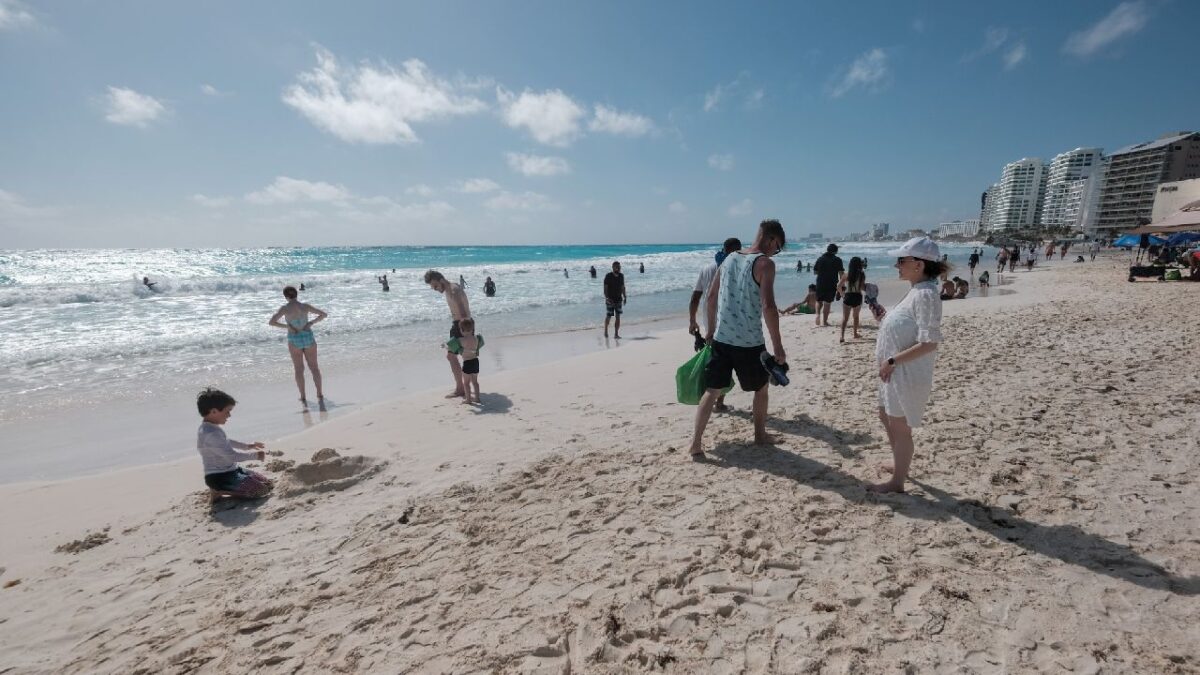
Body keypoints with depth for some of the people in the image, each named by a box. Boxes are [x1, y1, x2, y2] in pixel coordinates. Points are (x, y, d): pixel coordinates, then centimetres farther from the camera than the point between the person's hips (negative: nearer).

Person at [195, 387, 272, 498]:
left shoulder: (210, 429, 8)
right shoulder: (211, 434, -25)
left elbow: (225, 443, 28)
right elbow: (232, 456, -26)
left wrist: (247, 446, 27)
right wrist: (255, 455, -13)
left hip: (230, 471, 10)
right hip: (219, 478, -10)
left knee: (269, 484, 7)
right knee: (261, 490, -21)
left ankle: (222, 489, 11)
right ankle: (219, 491, -5)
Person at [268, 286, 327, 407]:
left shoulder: (284, 308, -8)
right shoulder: (305, 306, -2)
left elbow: (271, 322, -14)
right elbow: (324, 314, 3)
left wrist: (286, 326, -6)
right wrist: (311, 323, 0)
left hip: (294, 340, -1)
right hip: (308, 338, 1)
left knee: (299, 370, 10)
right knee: (314, 368, 10)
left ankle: (303, 399, 11)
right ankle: (320, 396, 8)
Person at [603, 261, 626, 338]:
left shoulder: (621, 276, 5)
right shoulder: (608, 276, -10)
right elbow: (605, 288, -12)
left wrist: (624, 297, 8)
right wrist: (606, 298, -21)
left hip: (619, 299, 4)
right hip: (610, 300, -4)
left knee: (618, 317, 0)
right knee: (608, 316, 3)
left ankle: (616, 334, 5)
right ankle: (606, 331, 26)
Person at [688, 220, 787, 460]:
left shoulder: (730, 258, 9)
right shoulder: (764, 263, -10)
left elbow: (711, 296, 14)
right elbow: (768, 307, -19)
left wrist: (711, 328, 24)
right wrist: (778, 347, -13)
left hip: (721, 338, 5)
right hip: (749, 342, -5)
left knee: (711, 390, 8)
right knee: (761, 388, 20)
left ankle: (696, 443, 4)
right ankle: (760, 435, 35)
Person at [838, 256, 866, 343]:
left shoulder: (846, 274, -4)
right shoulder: (862, 274, -5)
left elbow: (839, 286, -4)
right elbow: (863, 287, -9)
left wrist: (842, 294, 12)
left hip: (848, 297, -1)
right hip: (858, 297, 1)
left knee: (845, 318, -1)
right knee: (856, 316, 23)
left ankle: (842, 336, -14)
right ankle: (855, 334, 33)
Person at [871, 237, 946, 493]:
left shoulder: (926, 294, -21)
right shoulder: (916, 291, 8)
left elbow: (929, 343, -26)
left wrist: (892, 361, -22)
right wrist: (889, 363, 10)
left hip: (908, 373, -10)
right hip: (896, 371, 10)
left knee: (899, 426, 4)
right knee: (886, 417, 24)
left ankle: (897, 482, 21)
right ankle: (901, 464, 43)